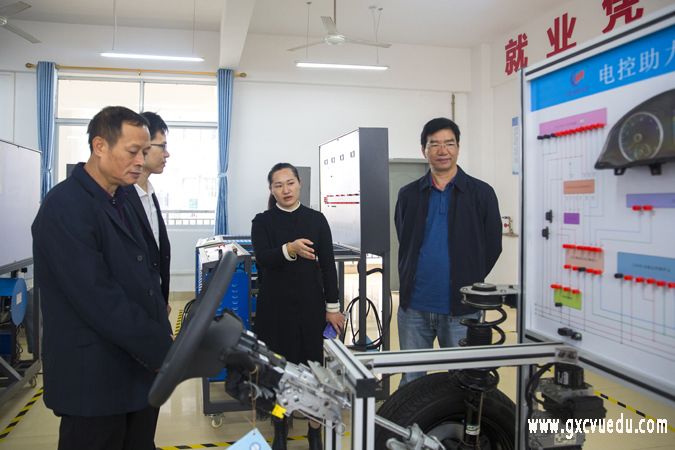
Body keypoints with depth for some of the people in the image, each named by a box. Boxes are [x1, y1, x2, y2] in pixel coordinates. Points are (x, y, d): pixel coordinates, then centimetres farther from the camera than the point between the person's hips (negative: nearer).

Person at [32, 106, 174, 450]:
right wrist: (164, 349, -20)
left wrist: (162, 338, 1)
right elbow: (98, 298, -23)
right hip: (95, 377, -8)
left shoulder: (120, 201, 11)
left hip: (139, 367, 8)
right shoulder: (64, 206, -17)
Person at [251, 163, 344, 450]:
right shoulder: (262, 221, 0)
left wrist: (332, 307, 0)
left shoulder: (316, 219, 2)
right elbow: (262, 258, -17)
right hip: (274, 307, 0)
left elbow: (328, 265, 2)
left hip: (310, 305, 0)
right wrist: (290, 249, -36)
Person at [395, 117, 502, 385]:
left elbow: (492, 247, 4)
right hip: (414, 306, 2)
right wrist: (411, 282, 7)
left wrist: (469, 282, 4)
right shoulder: (409, 194, 7)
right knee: (411, 380, 13)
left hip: (461, 308, -2)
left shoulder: (481, 193, 0)